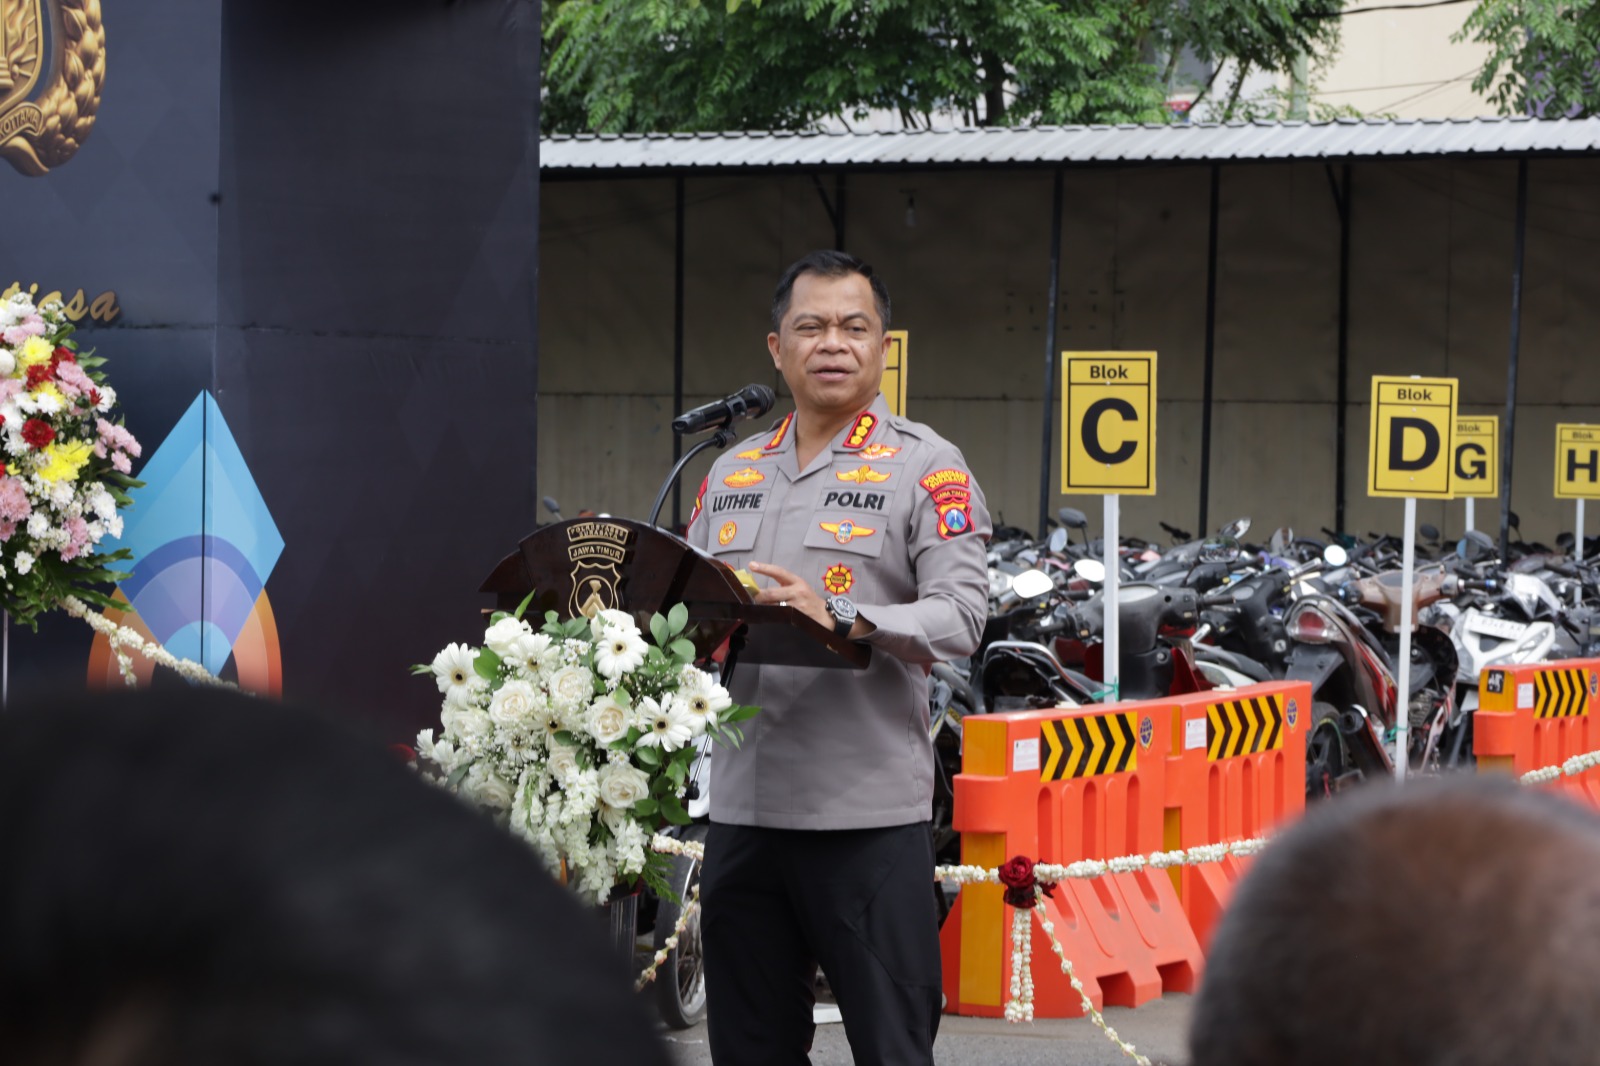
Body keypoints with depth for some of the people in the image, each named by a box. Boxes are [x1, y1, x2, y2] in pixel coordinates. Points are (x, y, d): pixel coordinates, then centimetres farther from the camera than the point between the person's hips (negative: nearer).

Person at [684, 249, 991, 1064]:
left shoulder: (924, 467, 0)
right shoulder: (733, 473, 18)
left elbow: (961, 615, -11)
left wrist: (842, 618, -25)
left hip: (869, 813, -5)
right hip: (743, 806, 5)